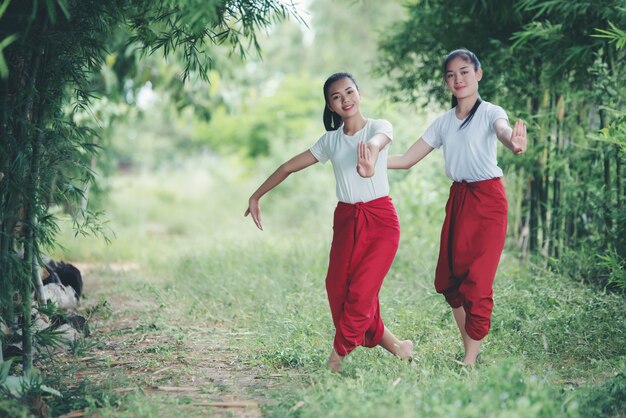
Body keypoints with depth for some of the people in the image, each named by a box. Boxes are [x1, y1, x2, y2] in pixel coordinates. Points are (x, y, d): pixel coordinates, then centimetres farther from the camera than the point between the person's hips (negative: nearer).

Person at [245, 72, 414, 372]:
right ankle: (393, 346, 8)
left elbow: (376, 141, -33)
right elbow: (289, 167, 14)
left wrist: (370, 153, -57)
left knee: (361, 291, -13)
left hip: (380, 220, -5)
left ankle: (337, 358, 3)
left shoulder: (379, 127, -6)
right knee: (338, 289, -4)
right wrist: (256, 197, 14)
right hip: (346, 221, 5)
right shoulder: (330, 140, 7)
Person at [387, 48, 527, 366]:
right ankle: (470, 350, 21)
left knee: (477, 281, -9)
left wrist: (514, 143, -58)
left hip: (488, 200, -6)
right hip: (457, 200, 6)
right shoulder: (443, 122, 8)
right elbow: (407, 159, 6)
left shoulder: (490, 112, -8)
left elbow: (503, 130, -32)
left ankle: (470, 361, -4)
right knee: (449, 279, 8)